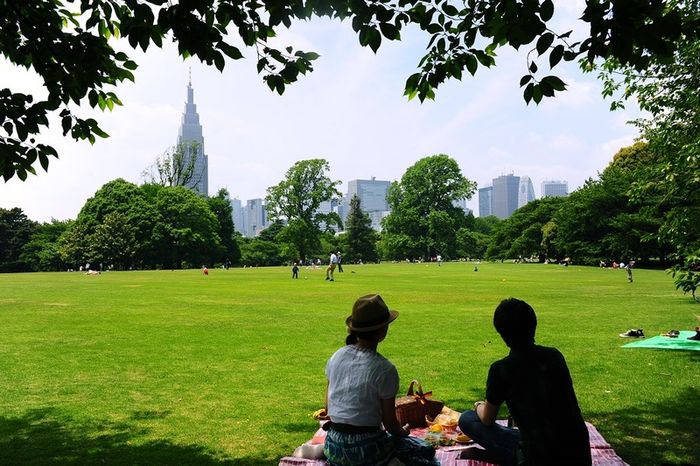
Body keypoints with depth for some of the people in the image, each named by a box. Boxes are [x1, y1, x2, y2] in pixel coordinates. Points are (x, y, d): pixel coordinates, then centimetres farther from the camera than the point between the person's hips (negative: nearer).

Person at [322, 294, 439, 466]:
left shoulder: (337, 357, -1)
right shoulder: (384, 369, -17)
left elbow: (328, 409, 8)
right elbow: (390, 423, -8)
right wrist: (403, 431, 12)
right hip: (366, 450, -5)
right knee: (426, 451, 14)